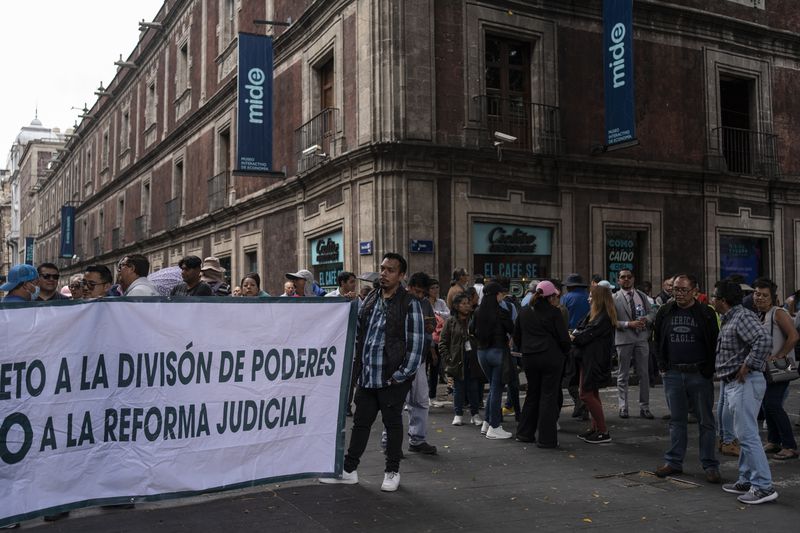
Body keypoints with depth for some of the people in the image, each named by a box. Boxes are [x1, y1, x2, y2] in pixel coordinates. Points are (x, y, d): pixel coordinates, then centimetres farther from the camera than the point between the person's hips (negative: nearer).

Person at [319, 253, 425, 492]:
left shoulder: (409, 304, -8)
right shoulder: (371, 299, 10)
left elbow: (416, 343, -11)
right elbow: (358, 335, 17)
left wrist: (402, 375, -13)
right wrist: (357, 366, 10)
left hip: (392, 379, -5)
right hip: (366, 377, 5)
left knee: (393, 424, 8)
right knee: (360, 423, 12)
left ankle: (392, 472, 22)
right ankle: (349, 470, 23)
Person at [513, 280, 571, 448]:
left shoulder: (524, 312, 8)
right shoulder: (554, 312, -9)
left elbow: (516, 336, 14)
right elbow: (563, 338, -8)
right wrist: (565, 352, 10)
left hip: (529, 358, 5)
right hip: (551, 357, -5)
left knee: (532, 395, 18)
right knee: (549, 396, 1)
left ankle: (525, 433, 24)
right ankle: (546, 438, 2)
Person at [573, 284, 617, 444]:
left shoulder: (604, 317, -17)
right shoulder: (594, 313, 14)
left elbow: (588, 335, -19)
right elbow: (581, 328, 8)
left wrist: (574, 337, -5)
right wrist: (576, 335, -12)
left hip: (594, 360, -10)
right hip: (588, 358, 10)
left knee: (586, 394, -9)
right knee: (592, 394, 15)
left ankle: (603, 432, -3)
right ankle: (595, 428, 23)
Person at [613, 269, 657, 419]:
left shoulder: (642, 295, 10)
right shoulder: (614, 298, -3)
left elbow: (652, 312, 15)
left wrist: (647, 319, -7)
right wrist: (629, 324, -18)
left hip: (641, 339, 3)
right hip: (624, 339, -3)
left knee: (644, 374, 6)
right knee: (623, 375, 6)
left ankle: (644, 407, 15)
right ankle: (623, 407, 16)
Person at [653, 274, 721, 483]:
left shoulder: (706, 314, -4)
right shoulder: (665, 312, 6)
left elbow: (715, 344, -1)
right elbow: (657, 341, 15)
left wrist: (708, 370, -8)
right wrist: (662, 366, 7)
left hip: (699, 374, -3)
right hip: (672, 374, 3)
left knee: (706, 421, 4)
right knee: (676, 420, 12)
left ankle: (710, 465, 12)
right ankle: (674, 462, 20)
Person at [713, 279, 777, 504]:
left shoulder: (743, 317, -15)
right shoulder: (729, 319, 17)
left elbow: (764, 341, -29)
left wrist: (747, 366, -23)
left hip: (745, 383, -11)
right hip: (735, 384, 11)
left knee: (747, 435, -9)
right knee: (743, 435, 16)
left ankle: (764, 487, -5)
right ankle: (746, 481, 25)